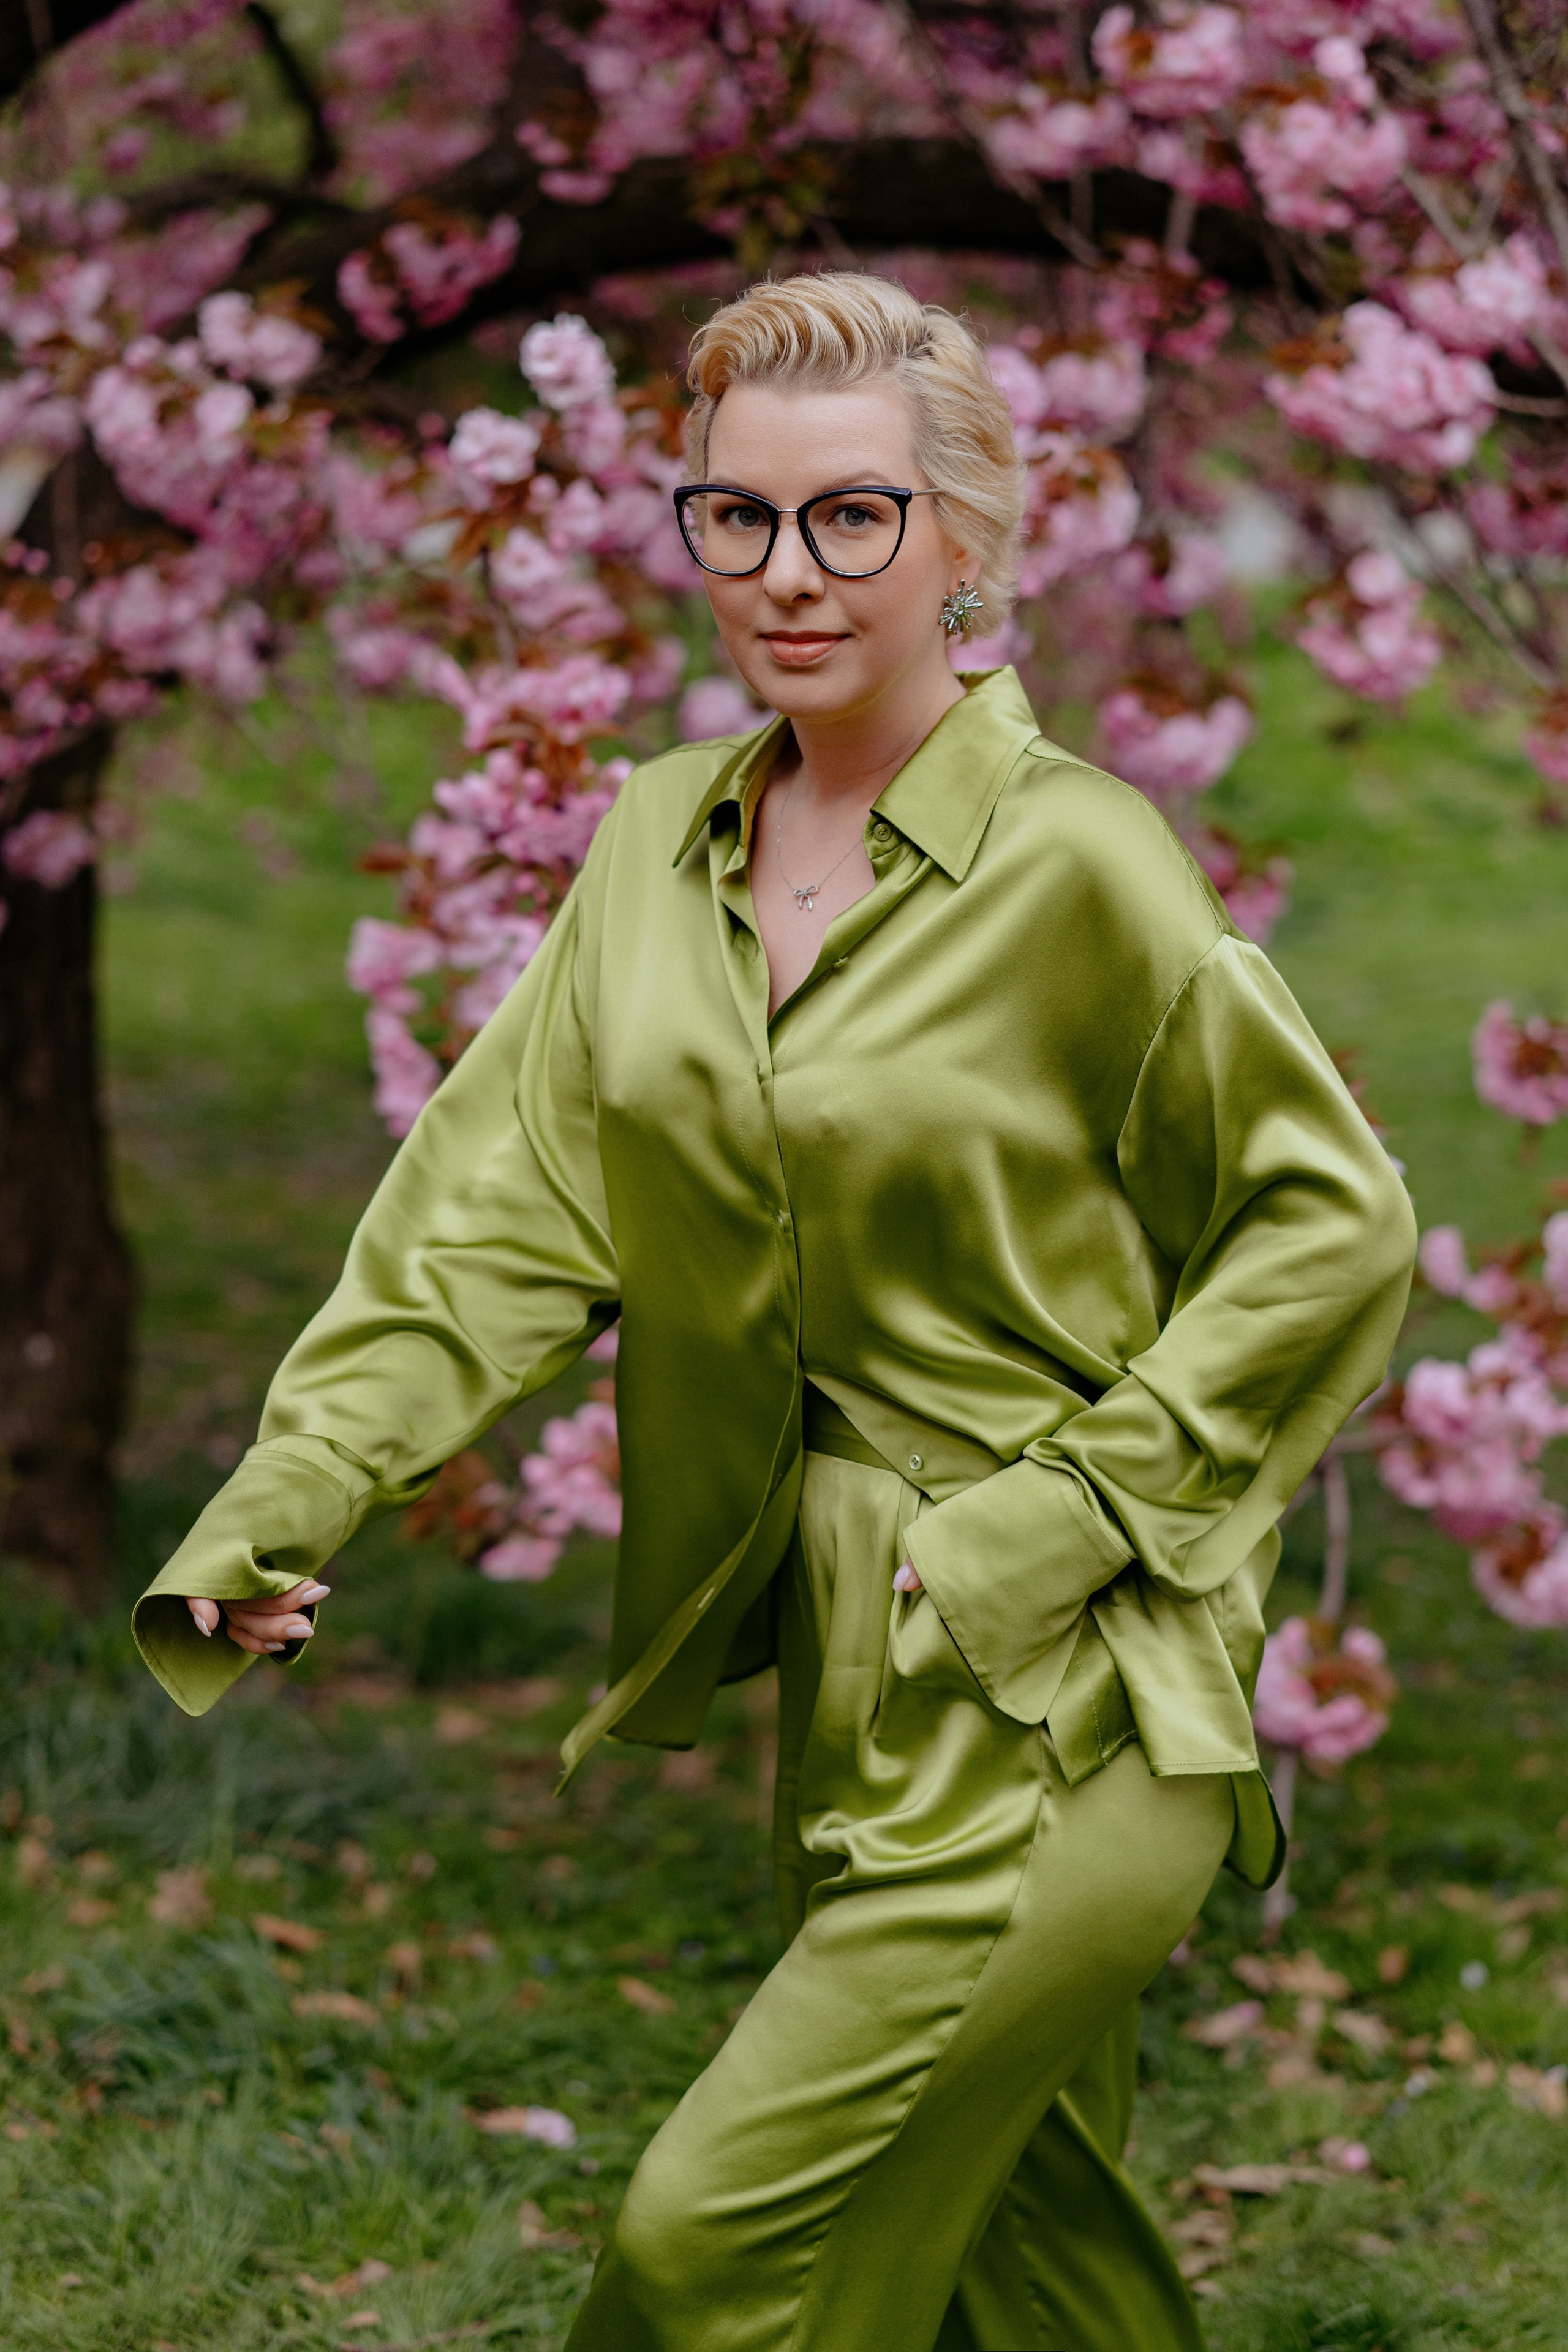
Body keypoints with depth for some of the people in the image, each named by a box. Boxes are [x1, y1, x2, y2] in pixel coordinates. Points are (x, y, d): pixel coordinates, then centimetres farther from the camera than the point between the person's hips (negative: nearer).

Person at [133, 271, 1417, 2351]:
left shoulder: (1079, 863, -12)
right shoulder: (665, 838, 6)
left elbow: (1336, 1223, -7)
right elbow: (507, 1192, 1)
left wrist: (1065, 1509, -14)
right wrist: (292, 1493, -12)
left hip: (1058, 1708, -6)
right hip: (852, 1676, 7)